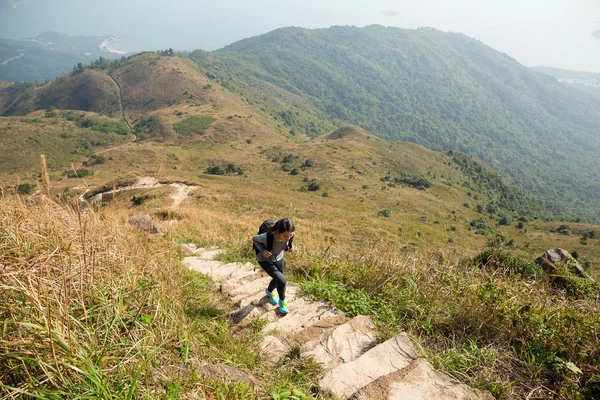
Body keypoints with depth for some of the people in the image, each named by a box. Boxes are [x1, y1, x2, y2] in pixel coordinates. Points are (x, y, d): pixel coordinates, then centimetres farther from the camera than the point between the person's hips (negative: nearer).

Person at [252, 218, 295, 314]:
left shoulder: (289, 234, -29)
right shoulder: (266, 237, -40)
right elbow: (254, 238, -17)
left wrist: (290, 247, -22)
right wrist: (263, 251, -31)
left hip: (278, 258, 5)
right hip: (265, 260, -5)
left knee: (278, 280, 22)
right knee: (282, 281, -15)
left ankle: (269, 291, 57)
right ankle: (282, 300, 16)